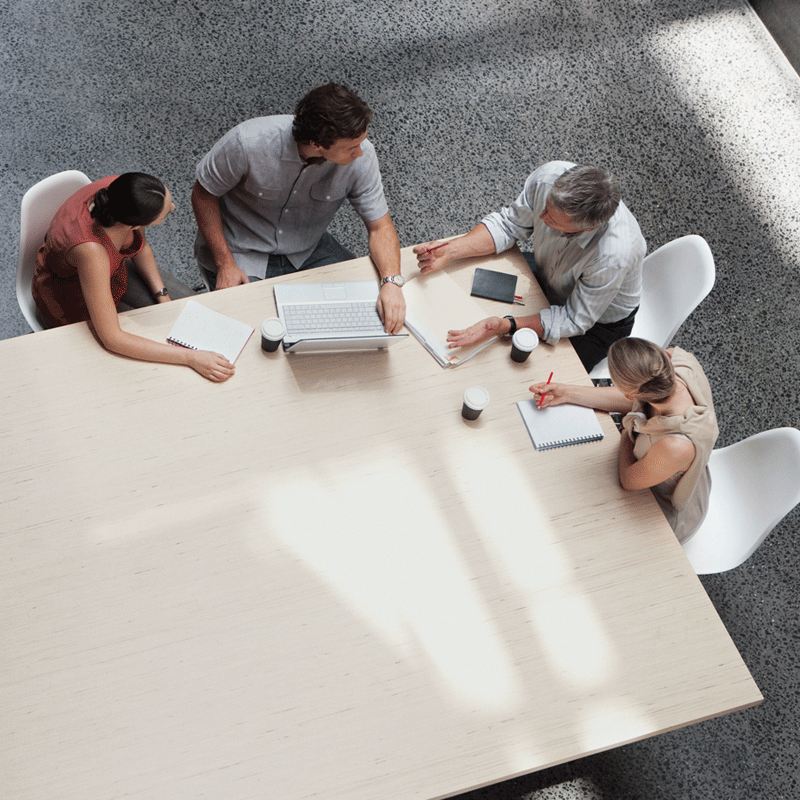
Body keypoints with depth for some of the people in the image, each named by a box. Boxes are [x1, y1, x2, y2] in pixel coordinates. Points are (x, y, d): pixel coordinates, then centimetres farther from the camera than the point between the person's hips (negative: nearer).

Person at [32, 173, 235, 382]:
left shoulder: (123, 191, -26)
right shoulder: (90, 249, -45)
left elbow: (140, 247, -2)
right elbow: (111, 339, -41)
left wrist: (163, 297, -8)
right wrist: (190, 357, -41)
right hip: (72, 303, -6)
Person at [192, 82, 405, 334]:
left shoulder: (361, 156, -21)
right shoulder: (248, 143, -29)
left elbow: (380, 226, -13)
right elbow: (203, 195, -13)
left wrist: (392, 281, -32)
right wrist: (225, 264, -19)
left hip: (307, 252, 3)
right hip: (242, 254, -3)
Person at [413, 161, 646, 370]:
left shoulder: (614, 255, -43)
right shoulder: (549, 177, -30)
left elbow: (575, 320, -30)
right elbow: (509, 225, -11)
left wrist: (506, 326, -42)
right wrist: (451, 250, -25)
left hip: (598, 321, -5)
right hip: (546, 279, 5)